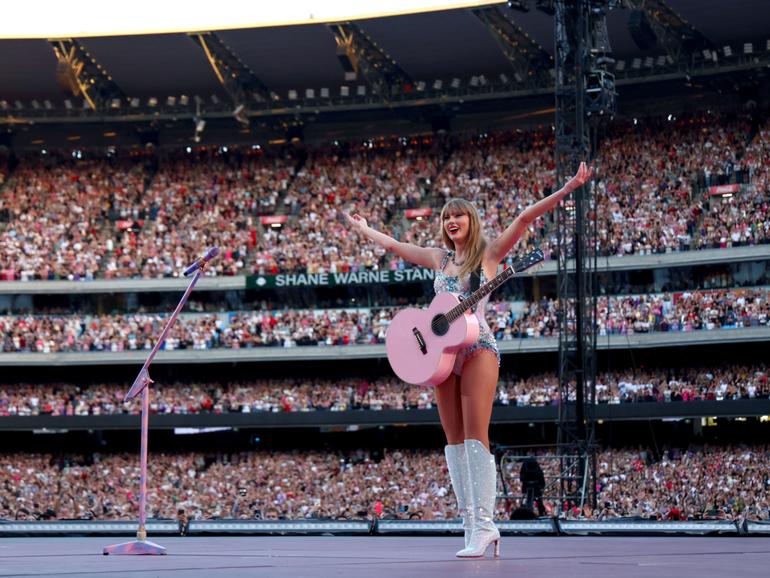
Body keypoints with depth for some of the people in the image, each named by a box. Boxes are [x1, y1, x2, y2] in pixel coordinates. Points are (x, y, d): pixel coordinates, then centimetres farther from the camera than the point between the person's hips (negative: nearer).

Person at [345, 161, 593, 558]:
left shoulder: (489, 253, 5)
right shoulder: (439, 258, 18)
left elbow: (525, 218, -3)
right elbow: (393, 245, 31)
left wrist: (567, 189, -9)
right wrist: (363, 230, 42)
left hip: (478, 348, -6)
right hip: (443, 350, 6)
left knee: (475, 436, -15)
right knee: (454, 440, 0)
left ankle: (484, 524, -19)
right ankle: (472, 526, 0)